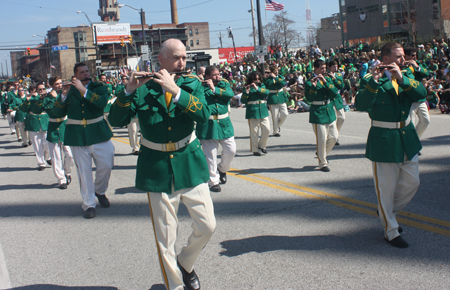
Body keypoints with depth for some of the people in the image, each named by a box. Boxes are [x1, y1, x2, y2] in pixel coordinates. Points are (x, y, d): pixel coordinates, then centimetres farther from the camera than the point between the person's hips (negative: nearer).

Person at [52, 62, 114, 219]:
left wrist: (83, 90, -22)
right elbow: (57, 113, -1)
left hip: (98, 133, 0)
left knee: (106, 165, -1)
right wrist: (63, 95, -15)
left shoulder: (98, 87, 5)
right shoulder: (69, 90, 7)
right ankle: (89, 205, 10)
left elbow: (102, 102, -17)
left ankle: (100, 191, 28)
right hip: (77, 136, 0)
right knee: (84, 171, 1)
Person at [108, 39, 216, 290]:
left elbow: (204, 115, -18)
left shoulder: (192, 83, 0)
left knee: (207, 226, 3)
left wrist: (175, 90, -28)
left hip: (189, 163, 2)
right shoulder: (143, 87, -3)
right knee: (165, 238, 4)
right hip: (157, 168, -1)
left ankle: (185, 263, 32)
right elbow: (116, 120, -12)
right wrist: (129, 91, -26)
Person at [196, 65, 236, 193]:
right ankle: (213, 181, 13)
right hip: (207, 125, -3)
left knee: (231, 150, 4)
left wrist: (214, 89, -19)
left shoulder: (224, 84, 8)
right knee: (210, 155, 0)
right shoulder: (201, 87, -3)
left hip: (224, 124, 4)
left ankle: (222, 169, 33)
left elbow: (230, 94, -12)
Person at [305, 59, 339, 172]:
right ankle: (322, 163, 9)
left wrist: (325, 82, -17)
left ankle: (322, 153, 33)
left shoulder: (328, 79, 10)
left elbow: (335, 92, -6)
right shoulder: (310, 82, -5)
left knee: (333, 137, 9)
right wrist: (313, 86, -28)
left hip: (330, 112, 6)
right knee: (321, 139, -4)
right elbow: (310, 98, -17)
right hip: (318, 113, -6)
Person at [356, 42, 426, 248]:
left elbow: (421, 94, -10)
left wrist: (402, 78, -23)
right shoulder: (372, 81, -9)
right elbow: (361, 105, -26)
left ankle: (387, 212, 36)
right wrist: (374, 81, -36)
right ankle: (391, 231, 16)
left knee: (412, 182, 14)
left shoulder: (406, 75, 9)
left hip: (407, 138, 7)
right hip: (384, 141, -6)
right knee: (386, 187, 2)